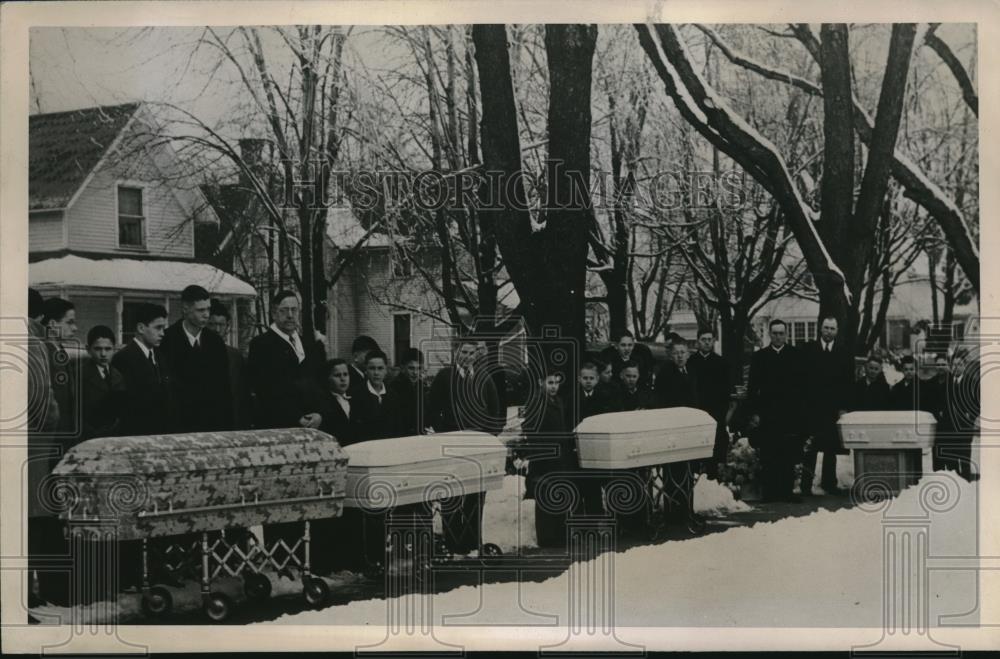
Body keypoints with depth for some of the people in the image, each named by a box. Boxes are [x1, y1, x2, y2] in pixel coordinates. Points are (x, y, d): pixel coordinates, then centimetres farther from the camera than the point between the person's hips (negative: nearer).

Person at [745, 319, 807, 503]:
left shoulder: (796, 355, 7)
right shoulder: (759, 357, 8)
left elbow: (802, 384, 6)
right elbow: (752, 386, 6)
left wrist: (800, 406, -2)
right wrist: (754, 411, -1)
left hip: (791, 414, 0)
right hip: (767, 415, 0)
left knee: (789, 456, -1)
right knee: (768, 457, -1)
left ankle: (787, 491, 5)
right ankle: (769, 492, 4)